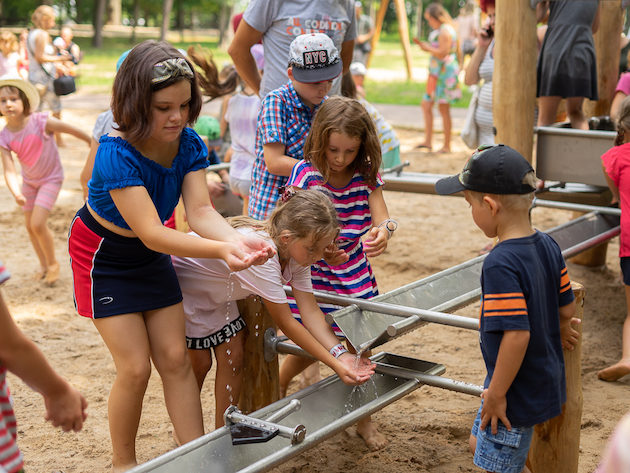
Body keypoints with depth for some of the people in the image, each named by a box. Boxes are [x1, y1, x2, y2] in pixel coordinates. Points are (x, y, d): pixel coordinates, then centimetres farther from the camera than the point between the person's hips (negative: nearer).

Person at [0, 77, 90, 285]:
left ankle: (53, 263, 12)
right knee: (30, 226, 13)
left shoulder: (41, 122, -27)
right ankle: (44, 265, 36)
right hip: (29, 181, 5)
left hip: (51, 179, -5)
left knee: (38, 224, -14)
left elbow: (70, 129, -15)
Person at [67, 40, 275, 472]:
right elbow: (150, 233, -40)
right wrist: (220, 251, -54)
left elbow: (200, 211, -24)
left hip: (153, 256, 5)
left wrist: (238, 240, -46)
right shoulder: (117, 154, -34)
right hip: (105, 255, -5)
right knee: (135, 367, -6)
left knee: (175, 359, 3)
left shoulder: (189, 144, -16)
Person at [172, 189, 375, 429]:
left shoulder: (298, 249, -16)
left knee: (233, 358, 3)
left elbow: (310, 311, -15)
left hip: (216, 292, 8)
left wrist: (341, 355, -28)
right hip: (180, 284, -8)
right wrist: (334, 364, -31)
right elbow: (285, 323, -33)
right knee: (198, 362, -2)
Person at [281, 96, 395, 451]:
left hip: (354, 273, 2)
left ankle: (363, 418, 24)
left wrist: (384, 231, -39)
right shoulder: (305, 173, -13)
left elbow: (382, 217, -14)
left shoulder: (367, 174, -5)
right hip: (313, 273, -2)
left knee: (359, 344, 2)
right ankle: (277, 384, 39)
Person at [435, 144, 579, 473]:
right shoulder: (548, 246, -2)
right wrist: (556, 334, 30)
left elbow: (516, 334, -31)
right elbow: (566, 309, 8)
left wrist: (496, 393, -20)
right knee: (480, 444, 26)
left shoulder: (500, 264, -29)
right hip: (547, 382, 9)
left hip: (517, 393, -9)